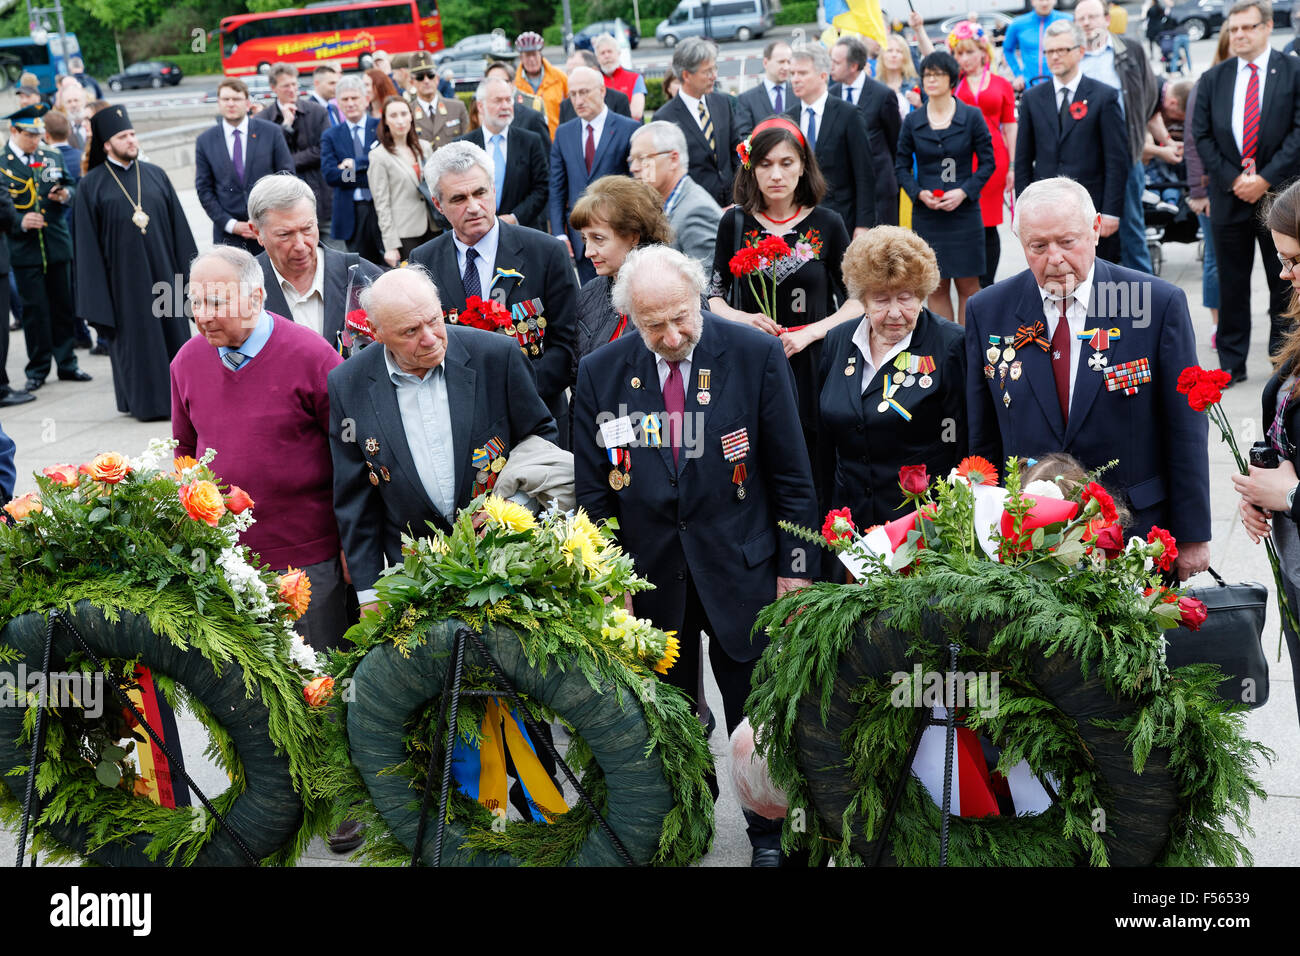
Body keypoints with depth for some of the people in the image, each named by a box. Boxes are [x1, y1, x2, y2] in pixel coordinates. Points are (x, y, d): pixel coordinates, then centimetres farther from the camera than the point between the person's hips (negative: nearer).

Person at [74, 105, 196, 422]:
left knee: (172, 331, 6)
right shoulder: (92, 185, 0)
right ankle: (145, 401, 10)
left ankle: (177, 395, 16)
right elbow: (88, 241, -2)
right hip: (124, 275, -3)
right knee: (134, 335, 2)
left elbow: (179, 225, 9)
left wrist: (188, 270, 4)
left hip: (161, 269, 3)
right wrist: (98, 294, -7)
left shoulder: (155, 175, 8)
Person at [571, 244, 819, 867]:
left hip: (740, 570, -1)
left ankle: (768, 833, 30)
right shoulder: (599, 374, -2)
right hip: (650, 578, 2)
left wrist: (793, 566, -2)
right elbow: (593, 492, 4)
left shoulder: (756, 356, -7)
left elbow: (790, 475, -2)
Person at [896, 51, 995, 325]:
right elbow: (901, 166, 8)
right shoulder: (913, 121, 4)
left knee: (968, 285, 1)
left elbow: (987, 162, 1)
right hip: (926, 213, 2)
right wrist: (919, 193, -9)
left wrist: (963, 192, -12)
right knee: (936, 287, 4)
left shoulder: (972, 117, -1)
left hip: (964, 210, -1)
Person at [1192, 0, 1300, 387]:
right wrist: (1232, 179, -7)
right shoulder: (1214, 79, 8)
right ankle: (1232, 364, 13)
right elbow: (1202, 136, 5)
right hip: (1229, 196, 2)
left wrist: (1266, 178, -13)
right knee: (1231, 287, 6)